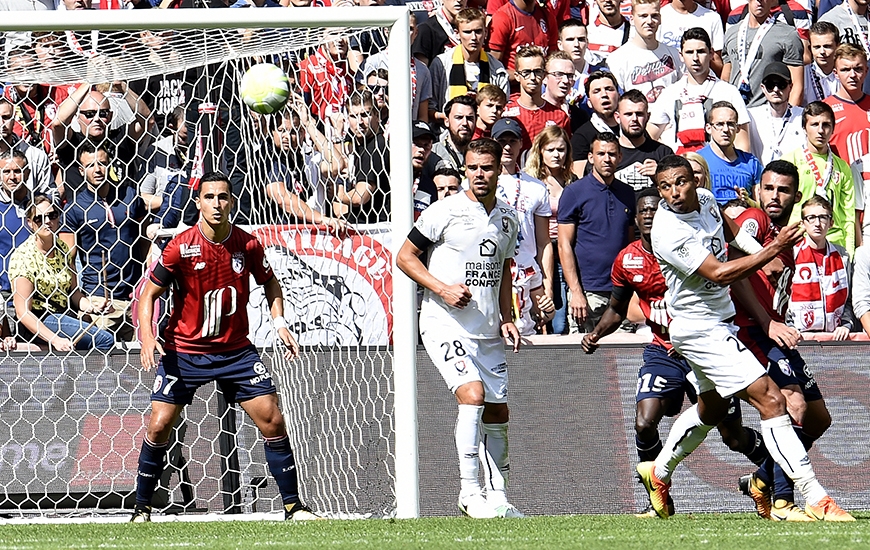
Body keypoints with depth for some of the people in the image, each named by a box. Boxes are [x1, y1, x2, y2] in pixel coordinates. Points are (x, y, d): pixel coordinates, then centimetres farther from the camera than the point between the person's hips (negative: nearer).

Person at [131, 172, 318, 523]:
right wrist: (147, 337, -20)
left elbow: (269, 282, 13)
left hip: (236, 349, 2)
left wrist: (279, 322, -1)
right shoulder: (181, 248, -14)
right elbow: (150, 294, -5)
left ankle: (293, 506, 5)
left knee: (272, 420, -6)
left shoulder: (247, 245, -7)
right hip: (184, 351, -2)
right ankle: (142, 510, 9)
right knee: (159, 426, -7)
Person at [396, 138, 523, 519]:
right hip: (445, 326, -6)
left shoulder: (507, 220, 10)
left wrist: (506, 319, 12)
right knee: (473, 393, -24)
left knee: (497, 414, 8)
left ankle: (497, 496, 19)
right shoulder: (445, 212, -9)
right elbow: (405, 256, -4)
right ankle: (469, 490, -19)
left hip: (487, 333, 6)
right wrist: (442, 289, -17)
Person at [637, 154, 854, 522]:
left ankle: (659, 472, 48)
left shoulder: (704, 199, -1)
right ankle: (815, 499, -21)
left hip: (720, 321, 10)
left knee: (711, 409, 28)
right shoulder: (669, 233, -26)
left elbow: (726, 226, 24)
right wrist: (773, 250, -29)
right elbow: (720, 273, -30)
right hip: (700, 329, -10)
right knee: (770, 400, -17)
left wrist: (758, 248, 11)